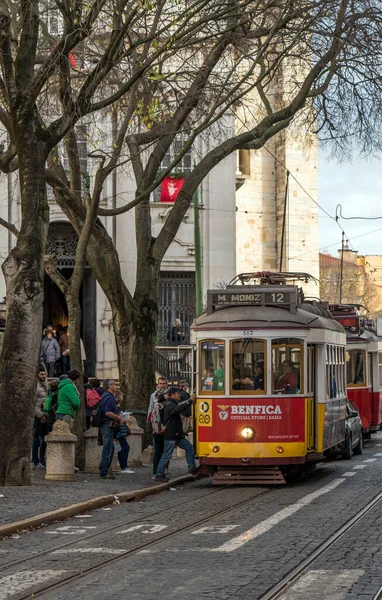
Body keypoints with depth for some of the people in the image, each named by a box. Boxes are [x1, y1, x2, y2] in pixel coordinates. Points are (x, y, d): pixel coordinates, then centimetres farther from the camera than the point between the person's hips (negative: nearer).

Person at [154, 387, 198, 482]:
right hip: (170, 436, -10)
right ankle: (159, 475, -1)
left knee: (189, 447, 6)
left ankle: (192, 467, 8)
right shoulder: (169, 405, -13)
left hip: (177, 435, 10)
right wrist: (190, 401, -34)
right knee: (167, 455, -6)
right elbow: (178, 409, -36)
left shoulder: (173, 404, 21)